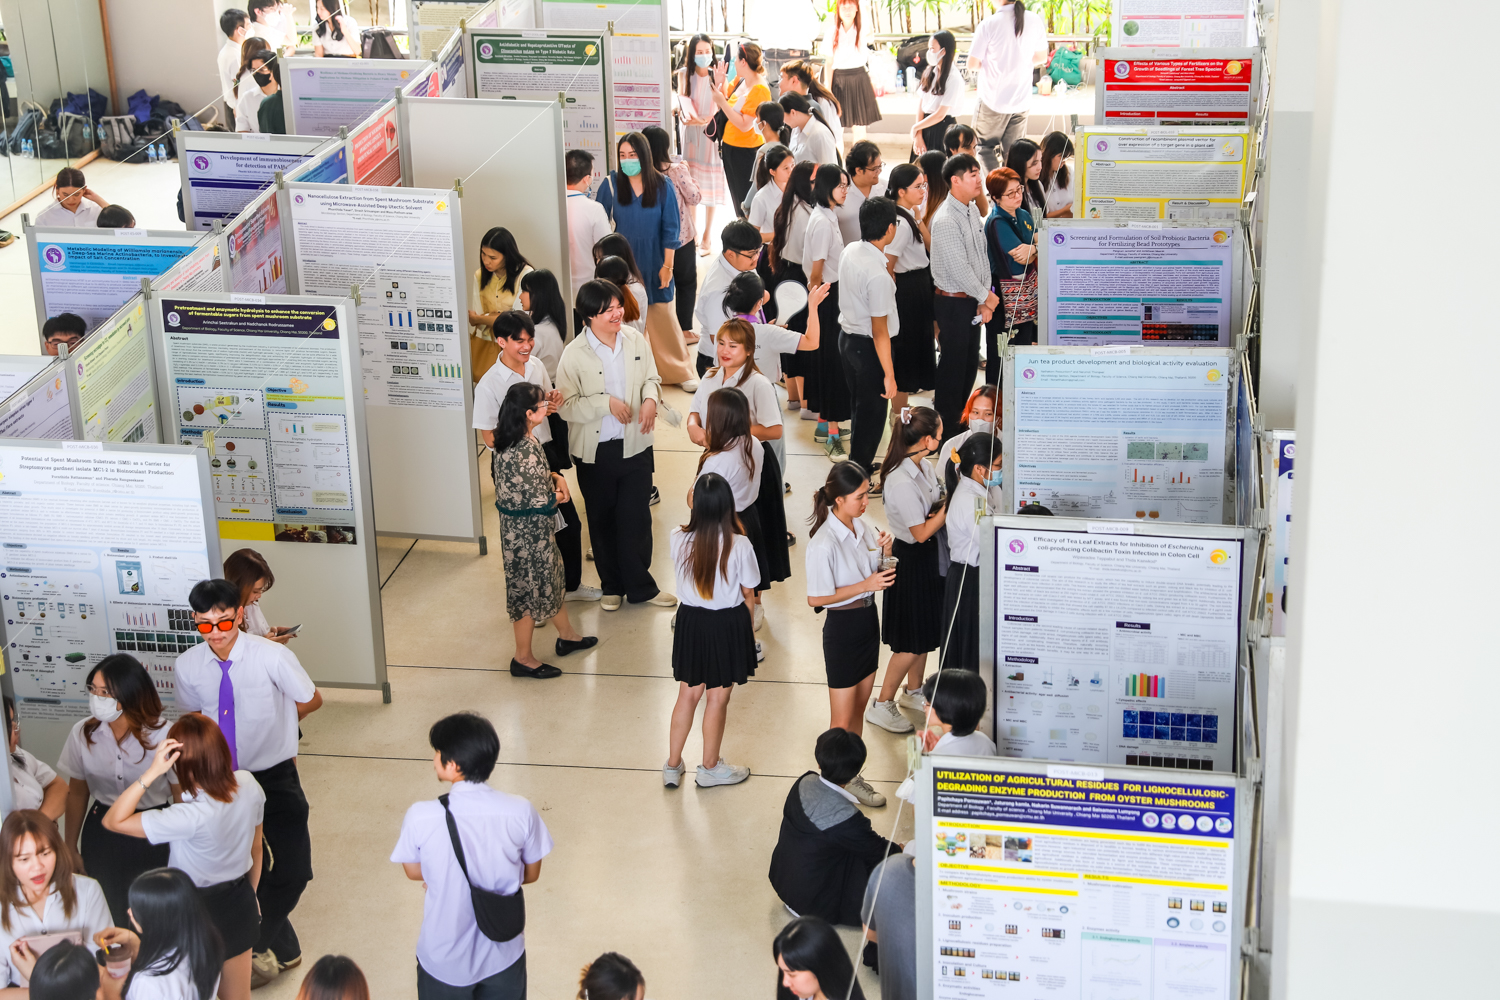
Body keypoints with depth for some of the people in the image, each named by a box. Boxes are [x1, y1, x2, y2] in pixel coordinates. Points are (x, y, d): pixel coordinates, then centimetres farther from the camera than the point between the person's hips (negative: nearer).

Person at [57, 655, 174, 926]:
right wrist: (69, 849, 12)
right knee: (111, 914, 9)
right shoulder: (83, 733, -6)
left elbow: (181, 797, -7)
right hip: (102, 831, 3)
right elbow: (77, 794, 7)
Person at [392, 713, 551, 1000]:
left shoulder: (421, 818, -23)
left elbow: (414, 872, -5)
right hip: (503, 955, 1)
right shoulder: (521, 812, -19)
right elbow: (531, 874, -3)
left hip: (446, 958, -1)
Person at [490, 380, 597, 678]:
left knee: (551, 577, 25)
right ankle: (523, 659, 22)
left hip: (516, 526, 10)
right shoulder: (527, 450, -30)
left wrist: (555, 478, 1)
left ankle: (567, 636, 44)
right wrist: (558, 496, -5)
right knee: (531, 587, 6)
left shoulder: (507, 442, -1)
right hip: (529, 531, -10)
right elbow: (541, 503, -25)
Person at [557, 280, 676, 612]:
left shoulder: (635, 340, -2)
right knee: (602, 521, 13)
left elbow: (651, 378, 12)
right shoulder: (574, 354, -13)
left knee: (636, 519, 5)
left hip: (635, 446, 2)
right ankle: (612, 586, 31)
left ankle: (639, 586, 20)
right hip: (595, 451, -2)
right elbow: (566, 406, -13)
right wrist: (606, 403, -22)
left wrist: (651, 398, -10)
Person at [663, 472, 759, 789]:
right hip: (728, 624, -3)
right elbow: (748, 593, -10)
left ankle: (673, 765, 30)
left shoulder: (679, 539, -15)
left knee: (688, 693, 20)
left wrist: (695, 507, 7)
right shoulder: (739, 545, -21)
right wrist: (748, 627, 9)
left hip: (691, 621, 3)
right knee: (718, 698, 13)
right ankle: (710, 768, 30)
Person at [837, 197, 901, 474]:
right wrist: (889, 375, -20)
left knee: (859, 407, 23)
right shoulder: (878, 275, -30)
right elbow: (879, 331, -25)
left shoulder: (850, 250, -4)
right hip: (868, 347, -9)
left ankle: (859, 462, 37)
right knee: (872, 413, 8)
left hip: (847, 337, 9)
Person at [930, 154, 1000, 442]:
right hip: (953, 301, -9)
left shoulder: (973, 211, 7)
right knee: (953, 364, 0)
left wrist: (984, 300, 2)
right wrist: (988, 296, -11)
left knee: (970, 362, 16)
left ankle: (959, 419, 29)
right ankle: (947, 426, 10)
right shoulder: (945, 221, -21)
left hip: (973, 300, 9)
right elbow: (958, 268, -22)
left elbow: (982, 254, 10)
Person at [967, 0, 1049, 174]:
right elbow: (1041, 57, 10)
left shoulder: (989, 24, -16)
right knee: (1012, 153, 13)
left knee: (985, 146, 12)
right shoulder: (1035, 21, -3)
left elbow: (972, 65, -12)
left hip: (993, 101, -4)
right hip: (1022, 101, 4)